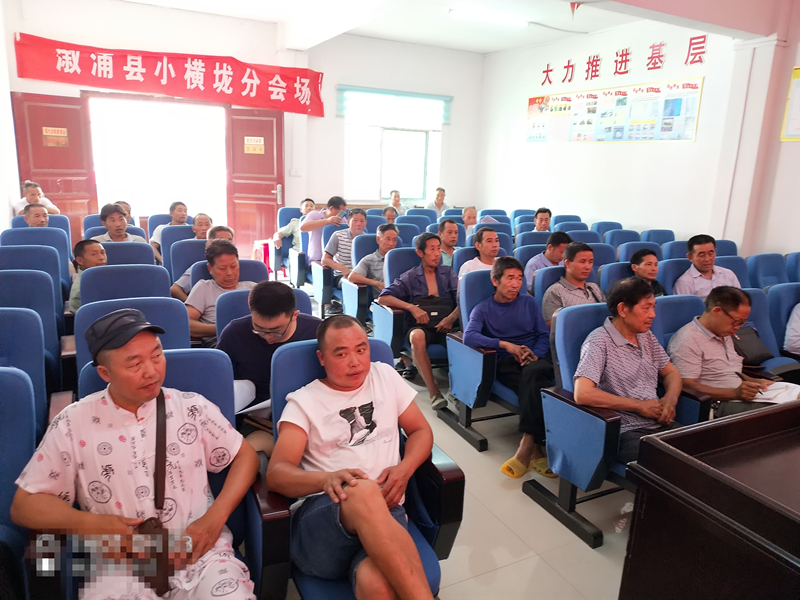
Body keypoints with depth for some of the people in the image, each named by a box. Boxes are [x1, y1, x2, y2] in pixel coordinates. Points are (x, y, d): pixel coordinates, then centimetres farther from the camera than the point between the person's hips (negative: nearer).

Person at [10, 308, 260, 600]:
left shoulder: (192, 408, 1)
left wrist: (215, 517, -7)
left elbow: (245, 455, 8)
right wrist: (89, 524, -11)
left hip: (200, 553, 0)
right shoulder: (73, 424, 0)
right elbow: (24, 504, 7)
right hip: (120, 568, 0)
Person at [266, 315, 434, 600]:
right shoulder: (303, 401, 7)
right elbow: (276, 473, -4)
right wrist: (327, 479, -27)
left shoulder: (385, 376, 16)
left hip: (383, 511, 0)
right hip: (319, 517, 0)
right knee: (363, 491, -39)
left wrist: (404, 469, -3)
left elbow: (421, 430, 20)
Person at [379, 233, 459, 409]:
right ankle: (434, 392, -37)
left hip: (446, 325, 1)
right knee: (417, 336, -38)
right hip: (421, 325, -1)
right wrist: (412, 307, -14)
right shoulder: (410, 277, 10)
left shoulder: (448, 273, 15)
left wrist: (451, 318, -16)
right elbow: (383, 298, -1)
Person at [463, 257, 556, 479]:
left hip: (536, 359, 1)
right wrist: (506, 344, -18)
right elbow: (469, 336, -12)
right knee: (535, 385, -34)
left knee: (532, 373, -36)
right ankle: (536, 448, -34)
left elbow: (544, 335, 11)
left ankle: (527, 446, -39)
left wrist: (535, 354, -10)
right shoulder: (483, 309, 8)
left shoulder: (529, 302, 17)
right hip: (506, 363, -1)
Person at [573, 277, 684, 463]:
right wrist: (640, 405, -16)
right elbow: (583, 394, -24)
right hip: (626, 431, -7)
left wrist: (670, 398, -2)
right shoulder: (599, 342, -13)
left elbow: (671, 373, 22)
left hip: (660, 424, 8)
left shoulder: (646, 336, 11)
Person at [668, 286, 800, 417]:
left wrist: (754, 381, 12)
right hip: (720, 405, -10)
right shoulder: (687, 340, -12)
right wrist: (735, 393, -23)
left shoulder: (724, 335, 21)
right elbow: (687, 386, -18)